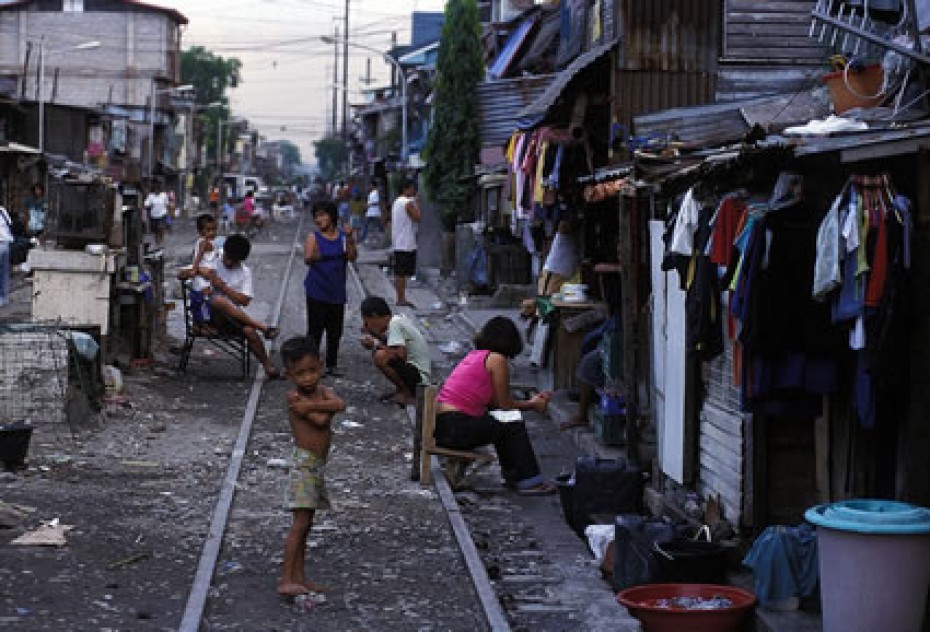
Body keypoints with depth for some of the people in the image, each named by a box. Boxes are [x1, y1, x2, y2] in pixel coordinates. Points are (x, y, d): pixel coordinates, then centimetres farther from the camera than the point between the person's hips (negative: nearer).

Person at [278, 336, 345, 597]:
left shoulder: (323, 391, 8)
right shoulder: (294, 398, -12)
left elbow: (340, 404, -14)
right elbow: (321, 420, -23)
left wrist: (313, 404, -19)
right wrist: (326, 407, -6)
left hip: (317, 466, 8)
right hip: (304, 465, -8)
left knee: (305, 524, 11)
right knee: (300, 523, -13)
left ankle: (299, 577, 16)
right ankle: (285, 579, -14)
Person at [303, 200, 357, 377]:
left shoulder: (344, 236, 4)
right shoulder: (313, 238, -3)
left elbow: (352, 257, -6)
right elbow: (307, 259, -15)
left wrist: (349, 238, -18)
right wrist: (313, 257, -38)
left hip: (337, 292, 3)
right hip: (317, 292, -3)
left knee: (335, 331, 9)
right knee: (315, 330, -4)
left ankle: (331, 365, 20)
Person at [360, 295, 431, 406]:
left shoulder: (394, 324, -18)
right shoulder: (397, 319, 8)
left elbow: (400, 353, -27)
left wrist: (376, 345, -13)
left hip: (419, 376, -10)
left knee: (380, 357, -25)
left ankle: (407, 394, -9)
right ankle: (401, 389, 13)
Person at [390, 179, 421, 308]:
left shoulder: (397, 202, 16)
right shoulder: (408, 203, -14)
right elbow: (418, 218, -15)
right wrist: (417, 203, -7)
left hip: (398, 244, 9)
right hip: (406, 244, -9)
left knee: (400, 273, 11)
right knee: (402, 273, -7)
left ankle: (401, 298, 14)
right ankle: (401, 299, -5)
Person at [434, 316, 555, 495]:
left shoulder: (475, 355, 18)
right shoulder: (497, 359, -7)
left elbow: (494, 401, 19)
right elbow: (504, 404, -1)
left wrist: (529, 401, 25)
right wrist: (532, 404, 16)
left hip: (439, 424, 9)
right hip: (456, 429, -9)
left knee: (500, 424, 25)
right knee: (514, 427, 3)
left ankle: (512, 474, 31)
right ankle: (529, 481, 10)